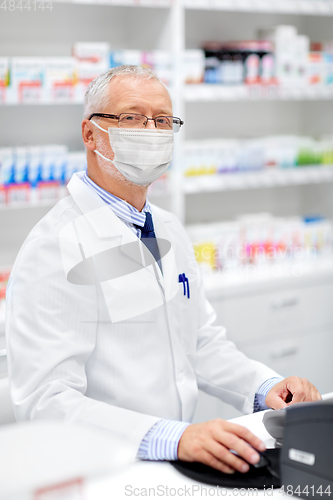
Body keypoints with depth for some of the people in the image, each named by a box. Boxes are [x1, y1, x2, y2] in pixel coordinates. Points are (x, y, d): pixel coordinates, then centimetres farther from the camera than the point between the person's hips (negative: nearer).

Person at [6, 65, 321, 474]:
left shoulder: (169, 231, 13)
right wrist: (173, 438, -33)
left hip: (182, 461, 7)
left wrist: (265, 387, 2)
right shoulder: (54, 248, -14)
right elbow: (46, 402, -22)